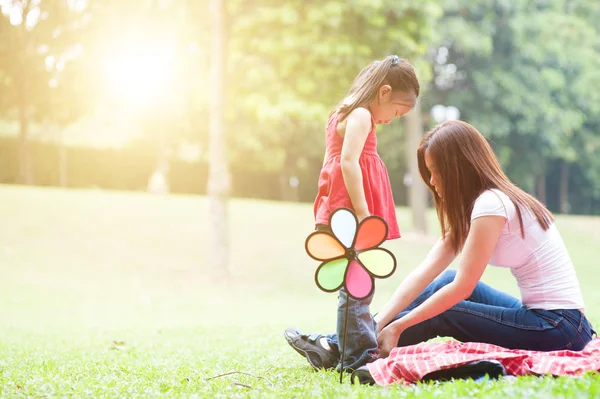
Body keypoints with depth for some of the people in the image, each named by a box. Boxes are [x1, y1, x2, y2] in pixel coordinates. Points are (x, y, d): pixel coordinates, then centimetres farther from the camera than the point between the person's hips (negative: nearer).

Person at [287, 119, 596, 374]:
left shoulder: (491, 204, -17)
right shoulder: (471, 207, 12)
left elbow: (462, 288, -17)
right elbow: (424, 273, 5)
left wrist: (397, 326, -11)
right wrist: (378, 322, -3)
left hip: (559, 328, -8)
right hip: (546, 317, 8)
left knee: (439, 316, -6)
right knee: (447, 281, 6)